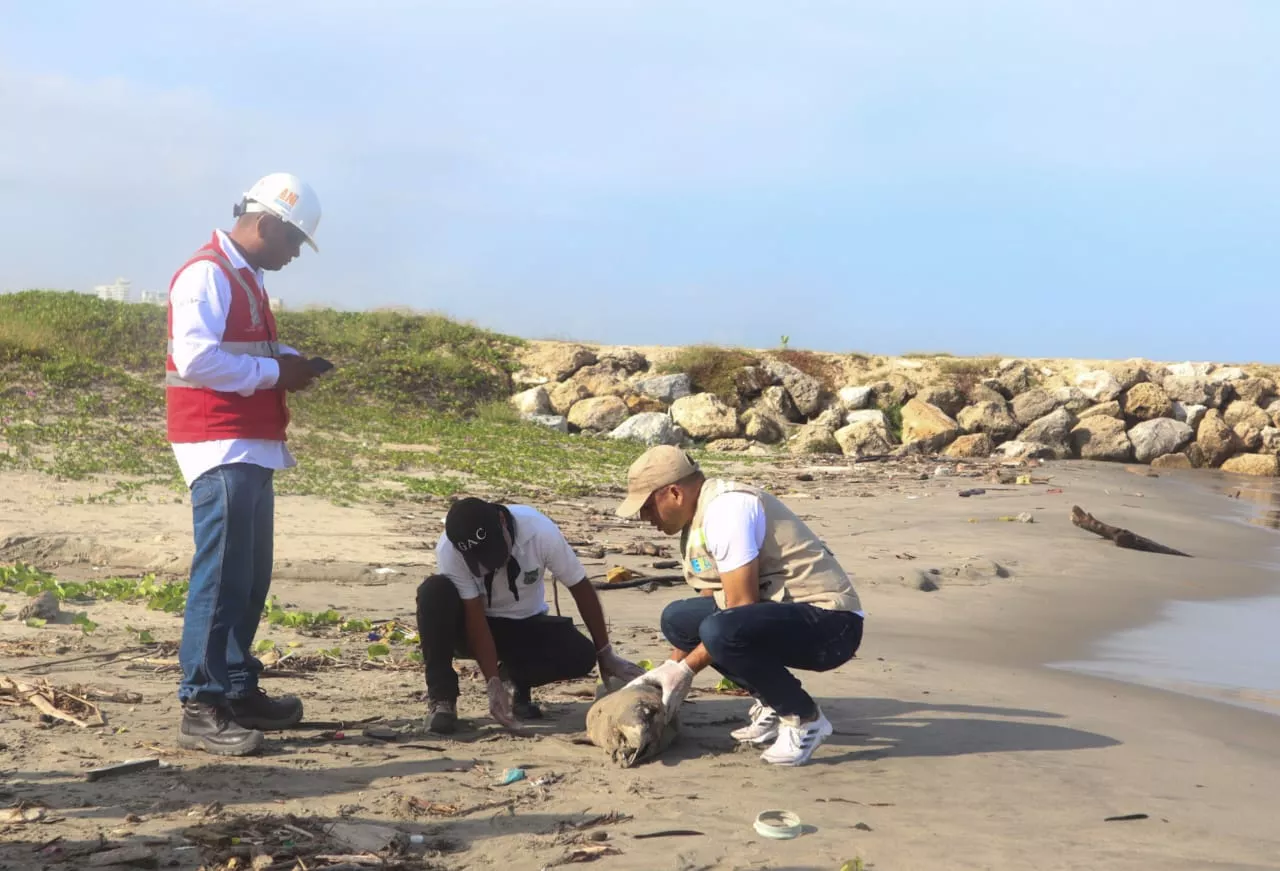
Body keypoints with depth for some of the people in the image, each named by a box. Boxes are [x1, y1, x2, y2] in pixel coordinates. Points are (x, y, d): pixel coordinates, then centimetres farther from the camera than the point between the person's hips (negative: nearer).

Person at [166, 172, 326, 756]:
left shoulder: (246, 277, 19)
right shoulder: (207, 274, -12)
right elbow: (196, 358, -23)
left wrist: (287, 361, 10)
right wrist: (273, 371, -16)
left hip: (251, 449, 10)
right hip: (220, 448, -10)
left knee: (251, 577, 13)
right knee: (221, 576, -11)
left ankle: (238, 690, 22)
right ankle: (201, 708, -8)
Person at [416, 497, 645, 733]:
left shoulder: (540, 531, -27)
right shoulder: (449, 550, -29)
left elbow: (580, 587, -15)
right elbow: (475, 618, -28)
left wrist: (605, 655, -9)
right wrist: (493, 685, -34)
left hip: (525, 626, 2)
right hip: (471, 629, -2)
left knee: (580, 655, -28)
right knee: (435, 592, -35)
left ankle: (515, 679, 2)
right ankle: (441, 697, -22)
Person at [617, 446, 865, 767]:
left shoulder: (726, 510, -19)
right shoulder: (699, 519, 11)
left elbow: (742, 607, -21)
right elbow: (710, 605, 17)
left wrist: (686, 668, -14)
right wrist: (668, 668, 11)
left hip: (832, 623, -10)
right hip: (782, 614, 10)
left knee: (722, 631, -33)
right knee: (678, 619, 5)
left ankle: (804, 718, -10)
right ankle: (773, 703, 10)